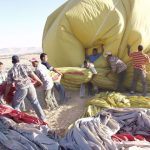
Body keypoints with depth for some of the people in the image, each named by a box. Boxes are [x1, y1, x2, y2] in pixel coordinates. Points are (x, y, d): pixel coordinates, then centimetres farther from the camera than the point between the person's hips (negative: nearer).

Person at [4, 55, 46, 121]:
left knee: (15, 106, 17)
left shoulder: (11, 71, 1)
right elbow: (33, 76, 2)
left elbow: (9, 85, 3)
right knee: (35, 103, 20)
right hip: (30, 86, 3)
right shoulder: (25, 66, 5)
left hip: (21, 89, -3)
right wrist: (40, 81, 18)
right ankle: (43, 119, 25)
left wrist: (5, 95, 14)